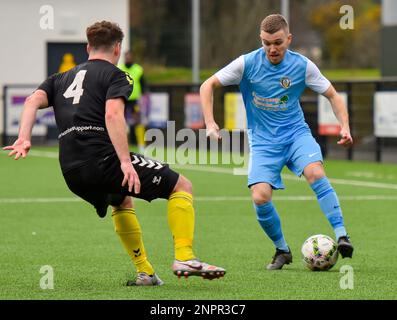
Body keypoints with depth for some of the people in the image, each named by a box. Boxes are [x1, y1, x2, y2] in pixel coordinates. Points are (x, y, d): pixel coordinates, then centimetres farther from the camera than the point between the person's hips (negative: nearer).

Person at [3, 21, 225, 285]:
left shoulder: (61, 79, 25)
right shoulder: (116, 76, 5)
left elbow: (33, 101, 7)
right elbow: (112, 114, -13)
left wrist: (24, 138, -5)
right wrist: (126, 162, -21)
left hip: (72, 172, 7)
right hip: (103, 159, -7)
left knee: (123, 202, 35)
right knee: (182, 186, 2)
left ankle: (145, 272, 28)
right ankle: (184, 258, -12)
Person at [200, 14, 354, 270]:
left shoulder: (302, 66, -7)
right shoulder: (247, 64, -9)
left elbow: (332, 95, 3)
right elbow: (208, 86, -1)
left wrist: (345, 126, -12)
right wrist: (210, 124, -12)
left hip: (296, 133, 0)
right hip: (263, 141, 0)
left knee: (315, 172, -31)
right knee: (260, 197, -19)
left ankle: (341, 236, -25)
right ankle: (282, 250, 5)